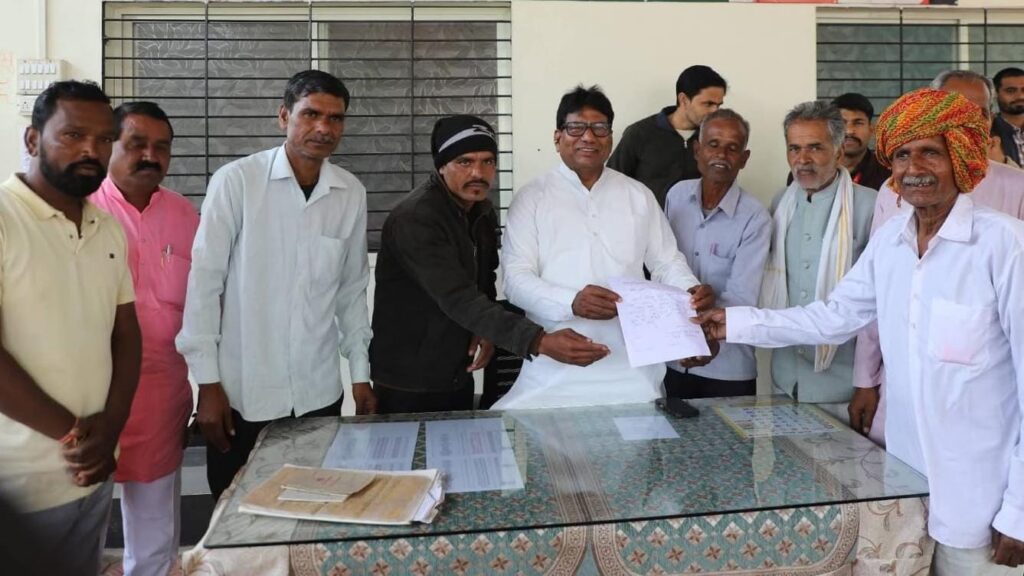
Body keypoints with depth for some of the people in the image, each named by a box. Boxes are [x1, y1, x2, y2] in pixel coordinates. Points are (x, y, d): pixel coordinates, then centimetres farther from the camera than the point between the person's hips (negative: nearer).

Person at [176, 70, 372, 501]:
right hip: (241, 391, -3)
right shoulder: (236, 181, -9)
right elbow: (204, 280, -7)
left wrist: (360, 372, 10)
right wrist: (208, 381, -8)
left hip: (319, 393, 3)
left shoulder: (351, 194, 1)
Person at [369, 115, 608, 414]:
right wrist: (540, 341, -41)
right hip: (409, 383, -7)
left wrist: (485, 330, -4)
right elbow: (459, 299, -33)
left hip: (459, 376, 7)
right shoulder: (415, 219, -23)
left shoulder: (482, 211, 2)